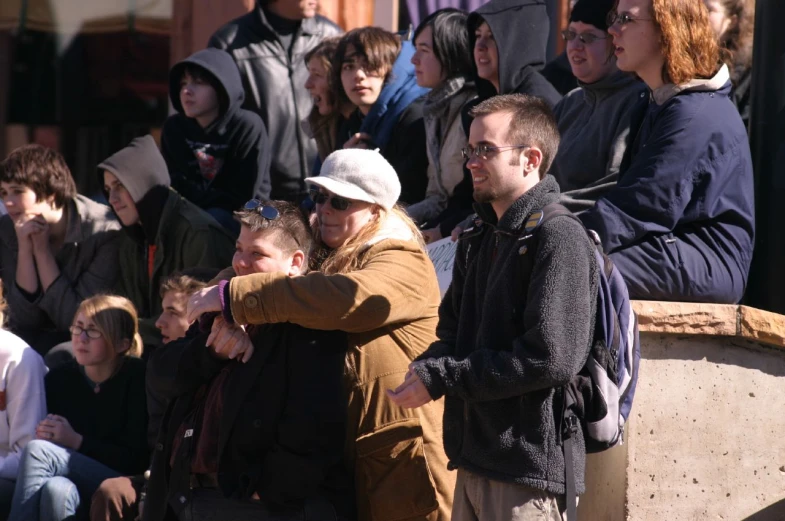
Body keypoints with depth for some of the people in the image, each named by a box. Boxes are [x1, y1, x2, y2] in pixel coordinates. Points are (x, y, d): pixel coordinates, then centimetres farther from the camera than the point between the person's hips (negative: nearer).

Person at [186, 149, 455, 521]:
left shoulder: (402, 263, -10)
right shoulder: (321, 258, 16)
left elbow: (346, 298, -28)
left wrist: (234, 297, -26)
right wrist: (236, 319, -19)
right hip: (337, 453, 7)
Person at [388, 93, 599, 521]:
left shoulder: (559, 237, -13)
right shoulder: (480, 236, 16)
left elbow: (551, 359, -21)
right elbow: (452, 329, 21)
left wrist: (439, 379, -16)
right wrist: (425, 369, -4)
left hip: (528, 469, -8)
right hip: (474, 460, 8)